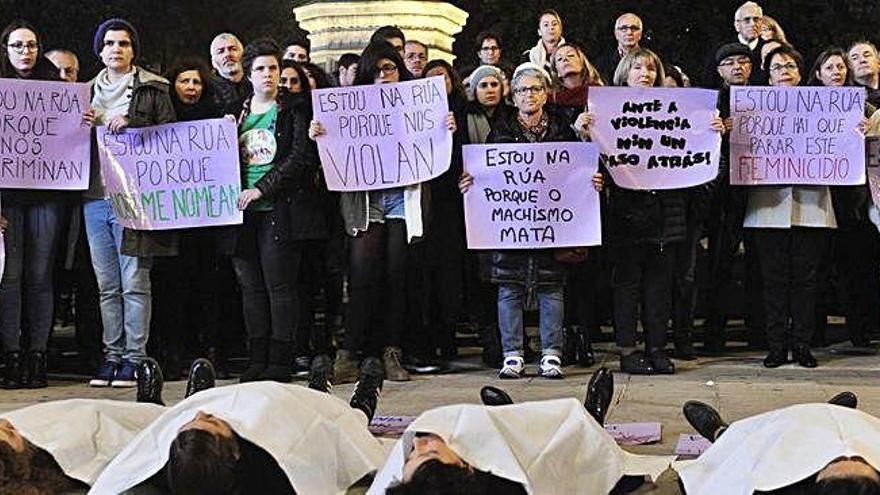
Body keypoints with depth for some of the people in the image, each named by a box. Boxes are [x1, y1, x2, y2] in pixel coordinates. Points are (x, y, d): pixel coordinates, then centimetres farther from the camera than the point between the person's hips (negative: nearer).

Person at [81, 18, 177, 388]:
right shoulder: (89, 90, 19)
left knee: (135, 282, -6)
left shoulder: (152, 90, 5)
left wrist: (131, 125, -13)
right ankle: (112, 356, 10)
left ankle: (134, 358, -3)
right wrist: (82, 125, 2)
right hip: (95, 196, 5)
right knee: (107, 285, 6)